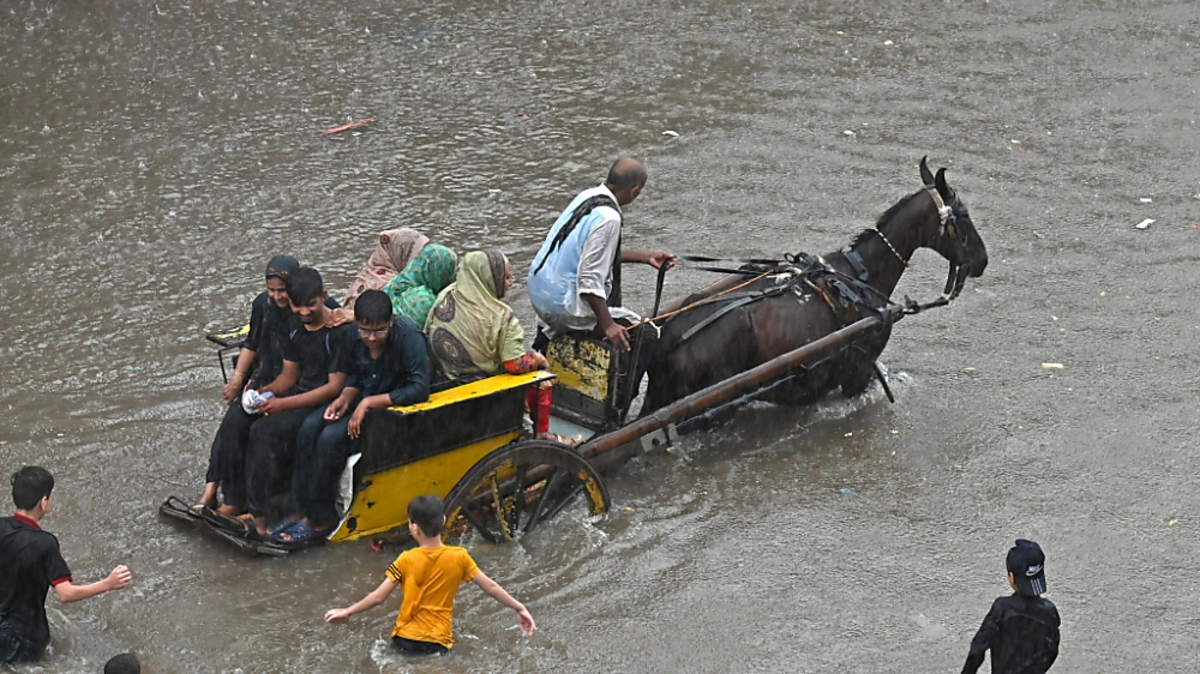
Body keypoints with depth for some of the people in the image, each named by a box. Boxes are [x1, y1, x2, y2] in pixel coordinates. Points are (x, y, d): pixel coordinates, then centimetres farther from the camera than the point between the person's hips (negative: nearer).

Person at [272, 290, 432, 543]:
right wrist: (344, 399, -8)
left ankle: (320, 519, -12)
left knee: (332, 437, -24)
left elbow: (420, 389, -29)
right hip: (364, 400, 7)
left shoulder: (408, 337, -24)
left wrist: (368, 402, -28)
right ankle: (299, 510, -8)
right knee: (310, 427, -15)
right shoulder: (355, 337, -3)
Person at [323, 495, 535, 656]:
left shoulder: (406, 561, -7)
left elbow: (378, 597, -3)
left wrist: (347, 612, 11)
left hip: (406, 640, -1)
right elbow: (491, 587, 2)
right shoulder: (459, 557, -4)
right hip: (438, 643, 1)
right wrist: (520, 608, 14)